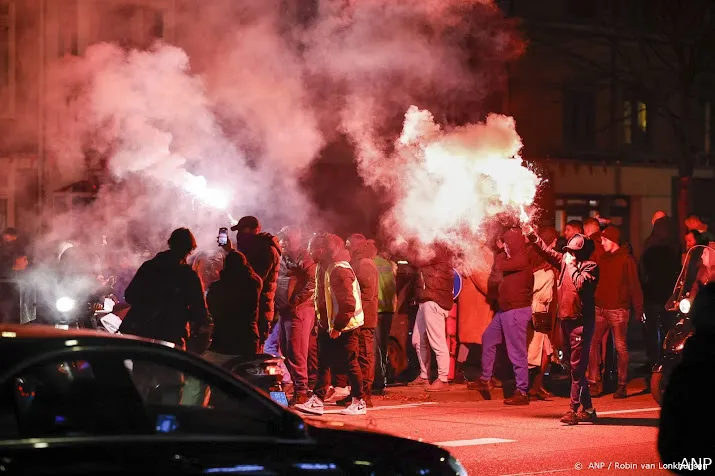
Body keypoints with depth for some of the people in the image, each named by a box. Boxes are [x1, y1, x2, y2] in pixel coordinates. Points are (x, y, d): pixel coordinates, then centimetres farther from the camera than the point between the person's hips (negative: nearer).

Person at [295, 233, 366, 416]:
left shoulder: (340, 270, -22)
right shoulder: (323, 267, 8)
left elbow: (348, 304, -25)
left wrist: (338, 326, -21)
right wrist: (323, 322, 11)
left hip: (344, 327, -9)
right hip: (328, 325, 9)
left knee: (350, 364, 0)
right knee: (323, 363, 6)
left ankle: (359, 403, 9)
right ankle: (316, 401, 5)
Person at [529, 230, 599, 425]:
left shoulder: (590, 267, -7)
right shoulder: (565, 260, 11)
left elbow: (581, 284, -23)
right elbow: (547, 251, 16)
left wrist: (572, 265, -11)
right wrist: (532, 235, 8)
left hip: (581, 321, -8)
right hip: (566, 319, 8)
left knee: (577, 366, -9)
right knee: (575, 366, 11)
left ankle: (574, 409, -11)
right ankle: (587, 409, 19)